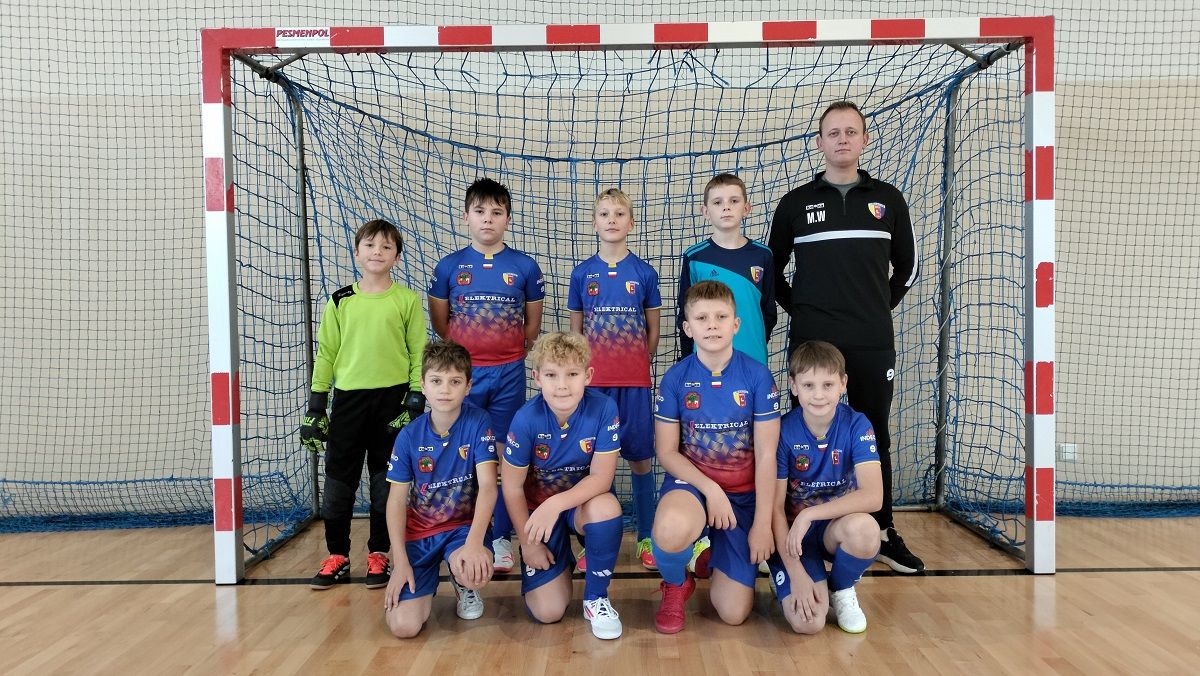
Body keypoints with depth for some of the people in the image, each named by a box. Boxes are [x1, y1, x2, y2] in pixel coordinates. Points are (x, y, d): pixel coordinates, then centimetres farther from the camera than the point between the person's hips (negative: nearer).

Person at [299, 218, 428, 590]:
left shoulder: (407, 301, 0)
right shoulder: (340, 302, 5)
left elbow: (419, 353, 1)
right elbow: (326, 353, 8)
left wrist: (416, 400, -6)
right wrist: (315, 405, 5)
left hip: (392, 399, -2)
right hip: (348, 399, 2)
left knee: (386, 480, 7)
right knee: (338, 479, 6)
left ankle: (379, 555, 21)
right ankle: (337, 556, 19)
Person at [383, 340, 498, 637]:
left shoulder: (478, 423, -12)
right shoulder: (409, 435, -7)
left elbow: (488, 486, -19)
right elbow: (397, 500, -3)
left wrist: (474, 542, -33)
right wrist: (401, 562, -10)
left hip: (465, 525, -1)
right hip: (418, 533, 2)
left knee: (475, 572, -37)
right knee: (403, 626, -14)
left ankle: (463, 585, 3)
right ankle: (427, 586, 21)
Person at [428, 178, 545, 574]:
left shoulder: (525, 267, 1)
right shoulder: (449, 266, 1)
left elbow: (533, 325, 9)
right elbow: (438, 322, 9)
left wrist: (507, 352, 10)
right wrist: (469, 349, 10)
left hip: (509, 375, 0)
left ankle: (501, 537, 16)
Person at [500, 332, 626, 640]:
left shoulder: (604, 409, -22)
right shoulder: (526, 419, -22)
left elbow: (601, 477, -21)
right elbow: (512, 487, -11)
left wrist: (556, 504, -35)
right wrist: (529, 543, -7)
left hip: (585, 502, 0)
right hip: (538, 508, 0)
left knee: (606, 506, -37)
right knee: (547, 612, -10)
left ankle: (596, 598, -11)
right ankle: (562, 561, 27)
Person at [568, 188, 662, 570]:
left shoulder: (644, 273, 2)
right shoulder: (582, 273, 4)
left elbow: (653, 330, 8)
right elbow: (575, 329, 10)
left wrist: (635, 364, 4)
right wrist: (587, 367, 3)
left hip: (635, 381, 0)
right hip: (593, 380, 1)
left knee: (640, 456, 5)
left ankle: (646, 538, 18)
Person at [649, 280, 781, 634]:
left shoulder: (757, 376, -8)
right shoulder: (675, 378, -6)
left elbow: (766, 455, -7)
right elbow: (666, 451, -4)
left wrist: (763, 523, -8)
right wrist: (710, 489, -17)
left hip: (743, 493, 1)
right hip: (690, 480, -1)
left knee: (734, 612, -4)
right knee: (672, 530, -39)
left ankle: (713, 553, 31)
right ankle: (676, 585, -2)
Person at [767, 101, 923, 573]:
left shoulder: (887, 200, 8)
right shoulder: (795, 203, 5)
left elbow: (906, 267, 16)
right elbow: (773, 268, 13)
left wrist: (881, 306, 9)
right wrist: (798, 308, 6)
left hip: (873, 342, 1)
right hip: (811, 342, -1)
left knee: (875, 436, 9)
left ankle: (884, 532, 22)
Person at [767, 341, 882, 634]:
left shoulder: (856, 425, -12)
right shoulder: (782, 431, -14)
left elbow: (873, 496, -24)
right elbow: (776, 507, -12)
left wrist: (809, 514, -30)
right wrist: (796, 572, -19)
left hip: (836, 527, 2)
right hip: (792, 532, -2)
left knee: (864, 529, -35)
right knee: (807, 622, -24)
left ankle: (841, 590, -2)